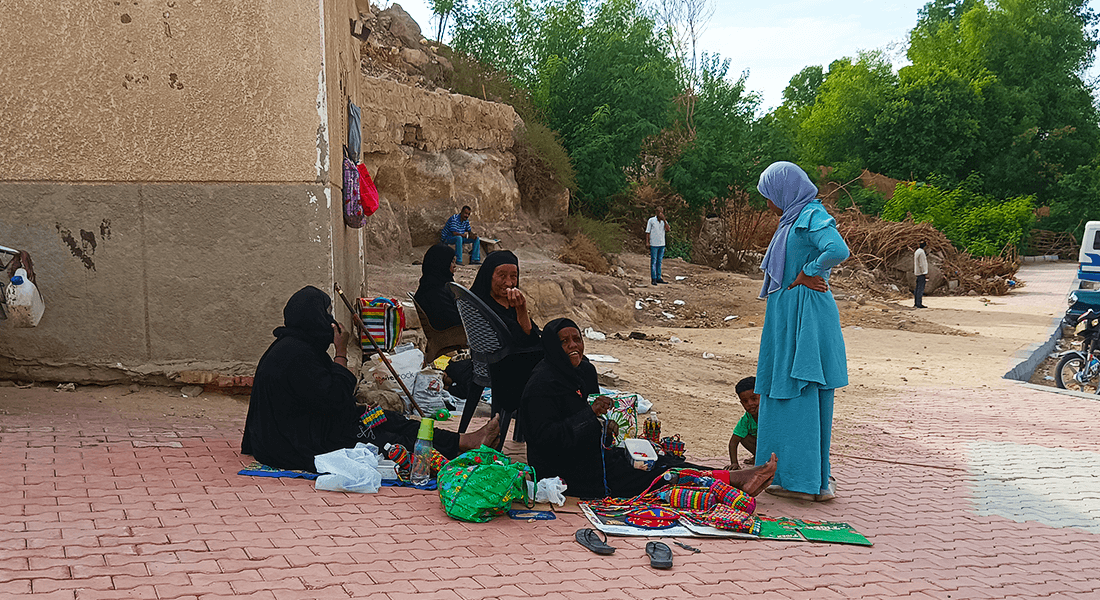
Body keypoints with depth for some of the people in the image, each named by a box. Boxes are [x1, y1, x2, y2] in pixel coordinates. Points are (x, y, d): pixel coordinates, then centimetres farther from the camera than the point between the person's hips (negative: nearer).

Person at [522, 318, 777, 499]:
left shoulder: (584, 369, 10)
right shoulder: (543, 384, -18)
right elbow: (545, 437, -26)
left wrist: (603, 427, -1)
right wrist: (590, 414, -30)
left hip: (589, 453, 9)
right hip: (567, 472, -9)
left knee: (657, 460, -5)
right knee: (651, 474, -15)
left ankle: (737, 479, -14)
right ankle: (734, 481, -18)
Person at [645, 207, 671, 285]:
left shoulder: (664, 222, 10)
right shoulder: (651, 220, -2)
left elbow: (667, 229, -8)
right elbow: (647, 232, -1)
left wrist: (664, 220, -14)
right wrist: (647, 242, -8)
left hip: (662, 244, 5)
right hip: (654, 244, -5)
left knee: (659, 261, 9)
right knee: (653, 262, -4)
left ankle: (658, 278, 13)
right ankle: (653, 279, -3)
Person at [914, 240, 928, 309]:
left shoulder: (917, 252, 16)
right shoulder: (921, 252, -14)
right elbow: (922, 264, -17)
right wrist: (925, 274, -17)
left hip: (917, 273, 10)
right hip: (921, 273, -10)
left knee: (917, 289, 10)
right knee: (920, 289, -9)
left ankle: (916, 303, 12)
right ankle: (919, 304, -11)